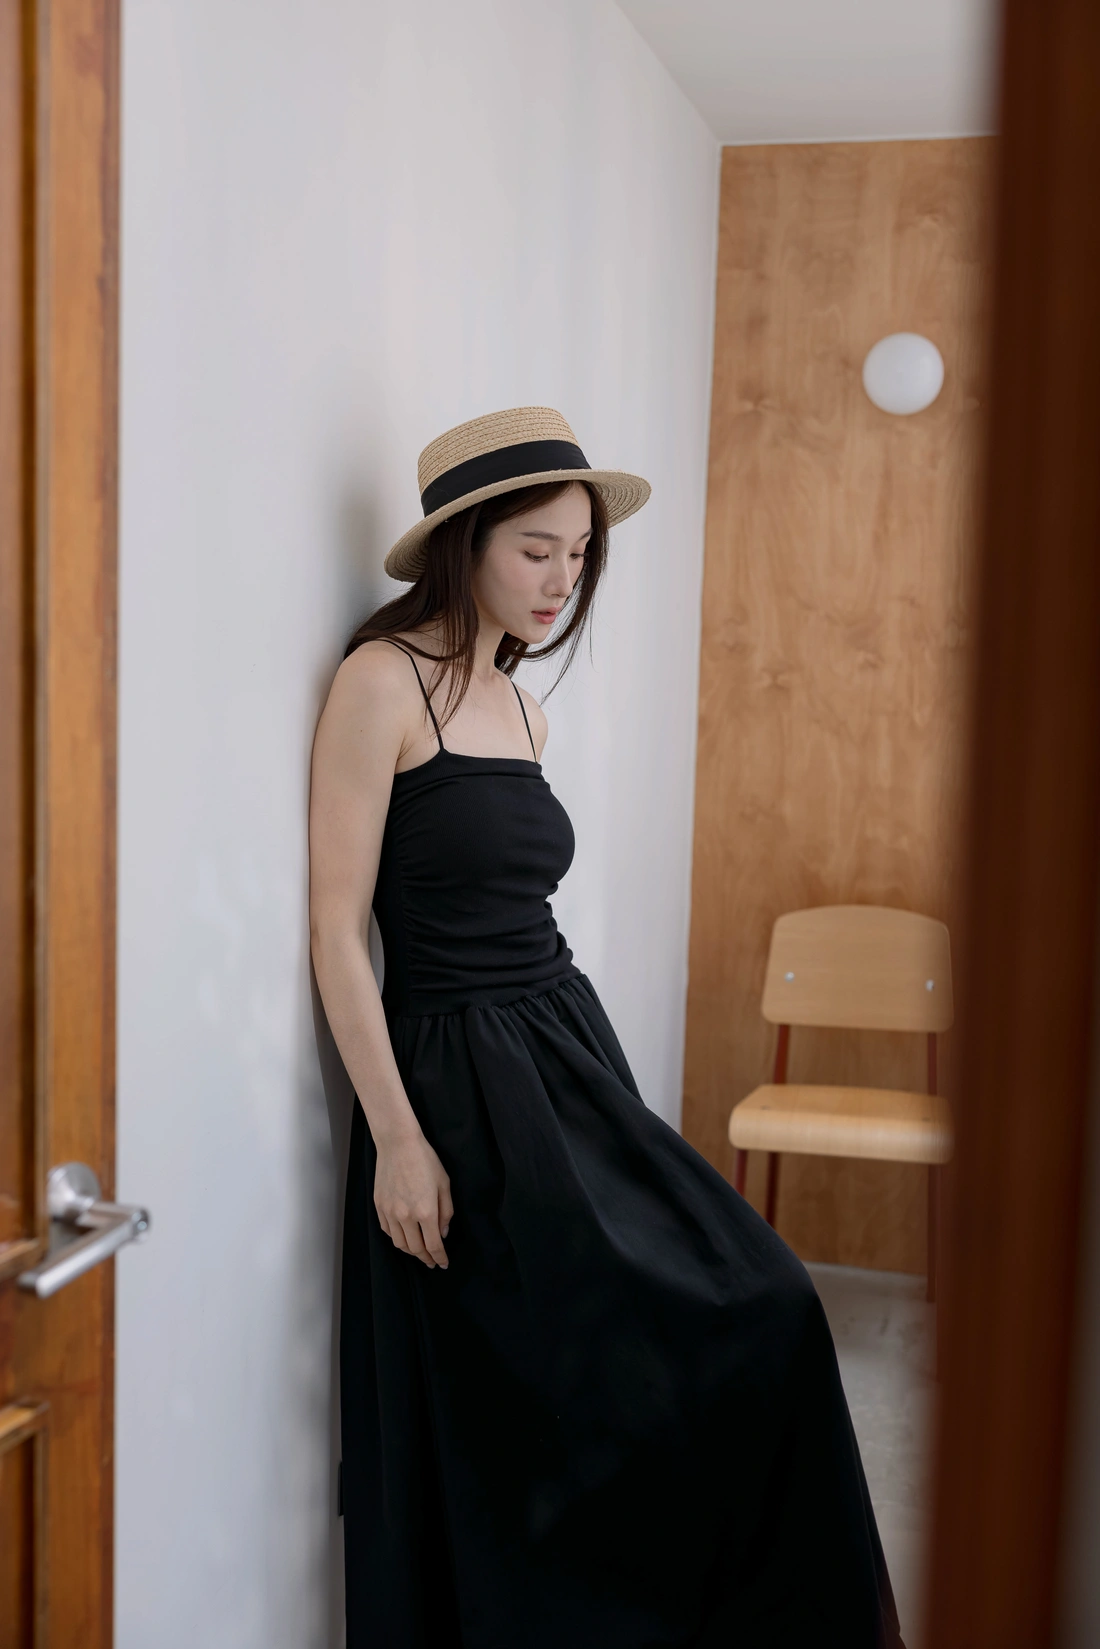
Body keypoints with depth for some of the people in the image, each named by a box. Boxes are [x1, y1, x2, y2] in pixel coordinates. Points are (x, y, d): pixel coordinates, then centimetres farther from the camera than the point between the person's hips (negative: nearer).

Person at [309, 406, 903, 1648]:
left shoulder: (518, 707, 14)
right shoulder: (381, 681, -9)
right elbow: (336, 927, -13)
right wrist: (396, 1138, -17)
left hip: (567, 1054, 8)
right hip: (459, 1082, -7)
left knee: (760, 1312, 1)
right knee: (500, 1428, -2)